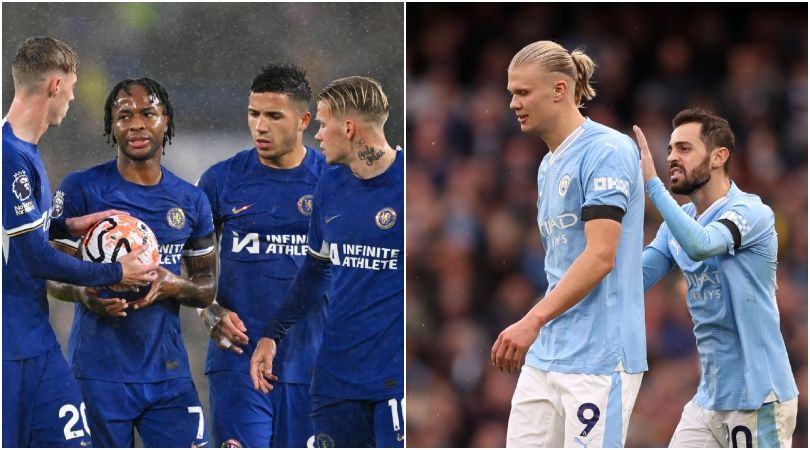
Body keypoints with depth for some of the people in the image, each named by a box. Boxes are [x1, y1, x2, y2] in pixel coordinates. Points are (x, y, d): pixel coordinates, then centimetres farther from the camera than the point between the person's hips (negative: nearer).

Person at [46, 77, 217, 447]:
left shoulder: (191, 202, 11)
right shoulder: (81, 190, -1)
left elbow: (207, 288, 16)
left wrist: (175, 288, -8)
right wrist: (84, 294, -23)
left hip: (168, 372, 3)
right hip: (99, 372, -3)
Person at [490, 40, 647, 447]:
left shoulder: (607, 151, -11)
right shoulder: (548, 165, 18)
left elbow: (600, 256, -20)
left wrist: (533, 321, -25)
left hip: (598, 359, -9)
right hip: (544, 356, 9)